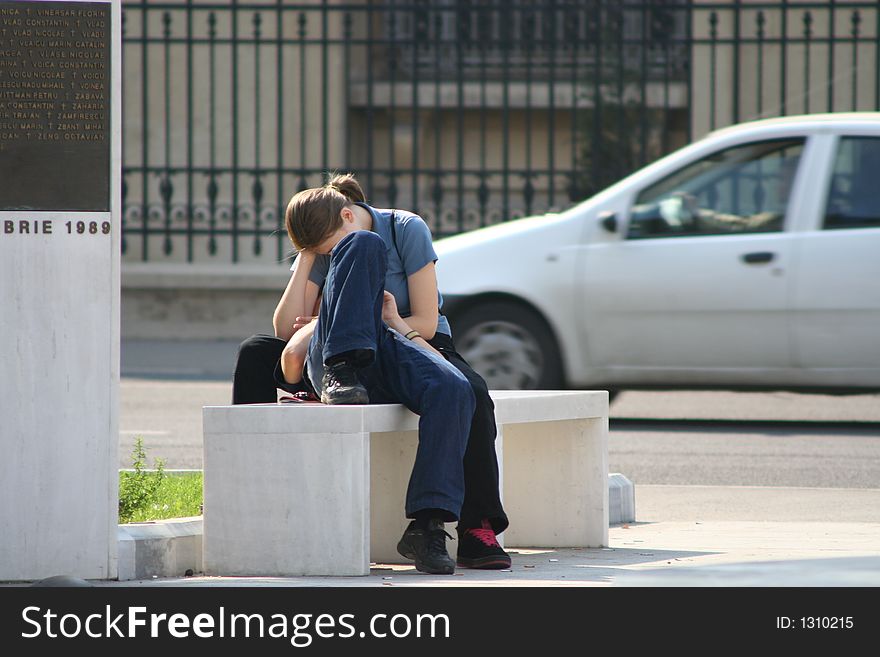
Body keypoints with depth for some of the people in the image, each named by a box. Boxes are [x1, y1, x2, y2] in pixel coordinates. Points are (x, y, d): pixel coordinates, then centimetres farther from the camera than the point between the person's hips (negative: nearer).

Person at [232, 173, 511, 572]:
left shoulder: (406, 229, -12)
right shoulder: (319, 249, -1)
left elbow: (426, 322, -15)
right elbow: (286, 329, -10)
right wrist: (306, 259, -16)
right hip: (353, 360, 4)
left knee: (471, 393, -39)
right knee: (255, 353, -16)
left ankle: (478, 529, -38)